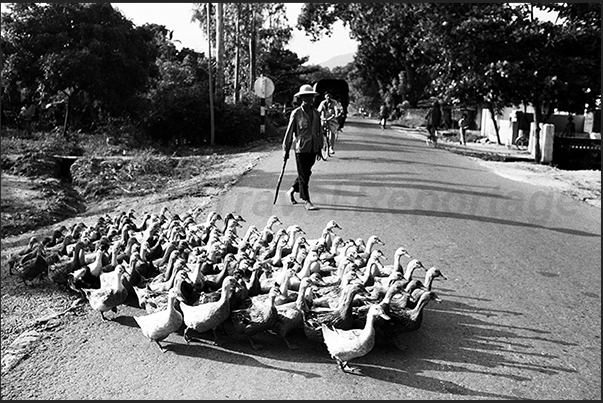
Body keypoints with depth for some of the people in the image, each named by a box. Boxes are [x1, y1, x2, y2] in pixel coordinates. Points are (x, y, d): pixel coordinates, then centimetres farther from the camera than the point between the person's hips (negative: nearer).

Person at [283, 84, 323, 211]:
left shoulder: (316, 113, 7)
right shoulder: (296, 113, -7)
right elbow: (289, 132, -3)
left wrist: (319, 148, 16)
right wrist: (286, 150, -3)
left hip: (313, 149, 5)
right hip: (301, 148, -5)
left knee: (306, 173, 14)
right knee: (303, 175, -1)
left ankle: (291, 191, 36)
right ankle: (307, 201, 6)